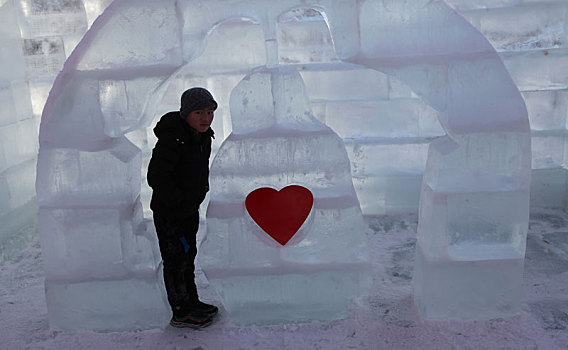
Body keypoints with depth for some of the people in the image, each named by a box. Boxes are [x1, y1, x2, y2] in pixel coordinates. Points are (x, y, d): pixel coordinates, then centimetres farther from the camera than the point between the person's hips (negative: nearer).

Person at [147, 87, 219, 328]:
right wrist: (177, 200, -20)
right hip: (169, 214, -9)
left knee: (188, 255, 21)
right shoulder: (172, 139, -26)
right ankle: (181, 313, 19)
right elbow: (156, 177, -26)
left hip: (190, 210, 9)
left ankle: (192, 302, 38)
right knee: (176, 261, 4)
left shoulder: (203, 136, 2)